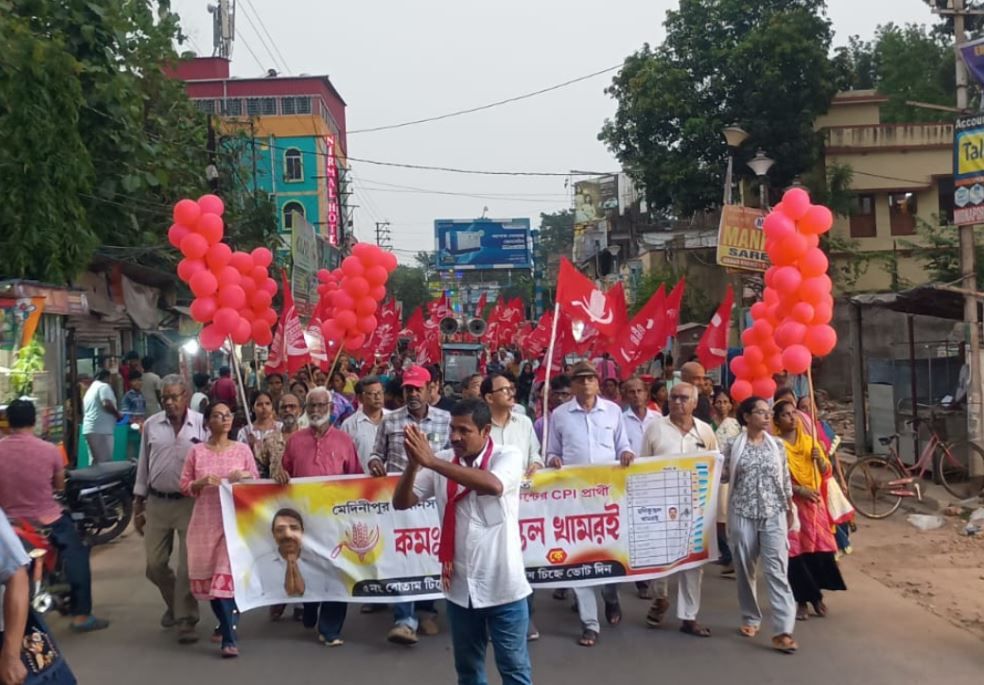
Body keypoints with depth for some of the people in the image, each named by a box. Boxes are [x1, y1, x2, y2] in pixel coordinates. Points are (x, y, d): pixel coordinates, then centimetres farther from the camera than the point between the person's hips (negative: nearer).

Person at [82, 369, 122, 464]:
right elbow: (107, 404, -19)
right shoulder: (104, 386, -3)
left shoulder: (89, 390, 24)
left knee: (95, 461, 10)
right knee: (104, 463, -10)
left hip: (89, 429, 9)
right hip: (101, 430, -9)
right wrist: (118, 414, -4)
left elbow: (84, 412, 25)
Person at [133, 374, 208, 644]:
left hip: (191, 503, -3)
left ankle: (186, 619, 12)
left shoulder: (202, 424, -5)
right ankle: (174, 603, 36)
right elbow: (143, 465, 10)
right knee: (154, 564, 10)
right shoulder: (151, 425, 4)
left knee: (189, 565, -1)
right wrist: (138, 505, 10)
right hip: (156, 503, 4)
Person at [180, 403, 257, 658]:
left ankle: (229, 637, -6)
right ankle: (226, 623, 28)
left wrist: (244, 477, -13)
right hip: (206, 520, 2)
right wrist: (202, 482, -14)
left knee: (227, 573, -10)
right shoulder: (197, 451, 4)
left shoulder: (243, 450, 3)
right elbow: (185, 486, 5)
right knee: (209, 575, 6)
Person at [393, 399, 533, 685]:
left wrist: (431, 461, -33)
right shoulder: (442, 461, -1)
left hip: (502, 586, -4)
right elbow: (401, 502, -1)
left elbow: (493, 485, -33)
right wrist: (414, 464, -20)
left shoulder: (508, 456, -11)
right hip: (460, 586, 4)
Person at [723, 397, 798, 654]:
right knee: (745, 569, 8)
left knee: (777, 570, -7)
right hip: (742, 514, 0)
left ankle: (783, 630, -9)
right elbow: (723, 476, 5)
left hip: (773, 515, 0)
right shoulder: (733, 446, 0)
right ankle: (751, 618, 26)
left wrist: (789, 510, 11)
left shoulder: (777, 445, 5)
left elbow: (785, 481, 9)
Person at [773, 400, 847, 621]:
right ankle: (802, 600, 8)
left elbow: (826, 472, 8)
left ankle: (816, 595, 19)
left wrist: (819, 458, -13)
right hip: (790, 504, -4)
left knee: (820, 548, 2)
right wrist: (800, 490, -21)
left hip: (815, 503, 4)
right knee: (796, 552, -3)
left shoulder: (810, 440, 9)